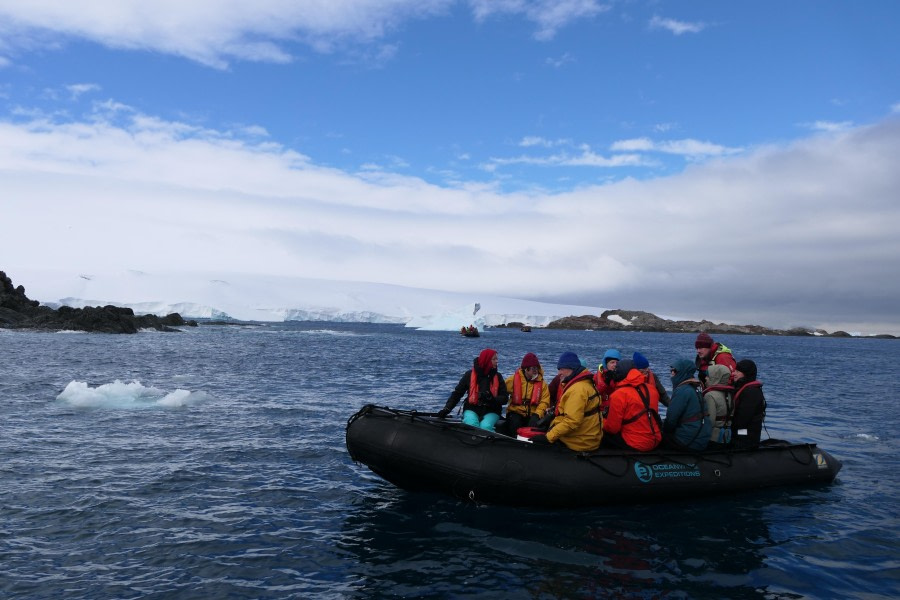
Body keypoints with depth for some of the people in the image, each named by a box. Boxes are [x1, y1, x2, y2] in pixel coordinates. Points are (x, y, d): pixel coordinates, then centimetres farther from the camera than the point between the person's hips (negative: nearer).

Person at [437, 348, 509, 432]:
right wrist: (447, 409, -5)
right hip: (472, 409, 0)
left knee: (485, 427, -32)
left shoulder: (498, 377, 6)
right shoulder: (470, 374, 3)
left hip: (491, 411, 0)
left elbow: (505, 398, 5)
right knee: (472, 425, -33)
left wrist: (492, 398, -16)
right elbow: (457, 393, 6)